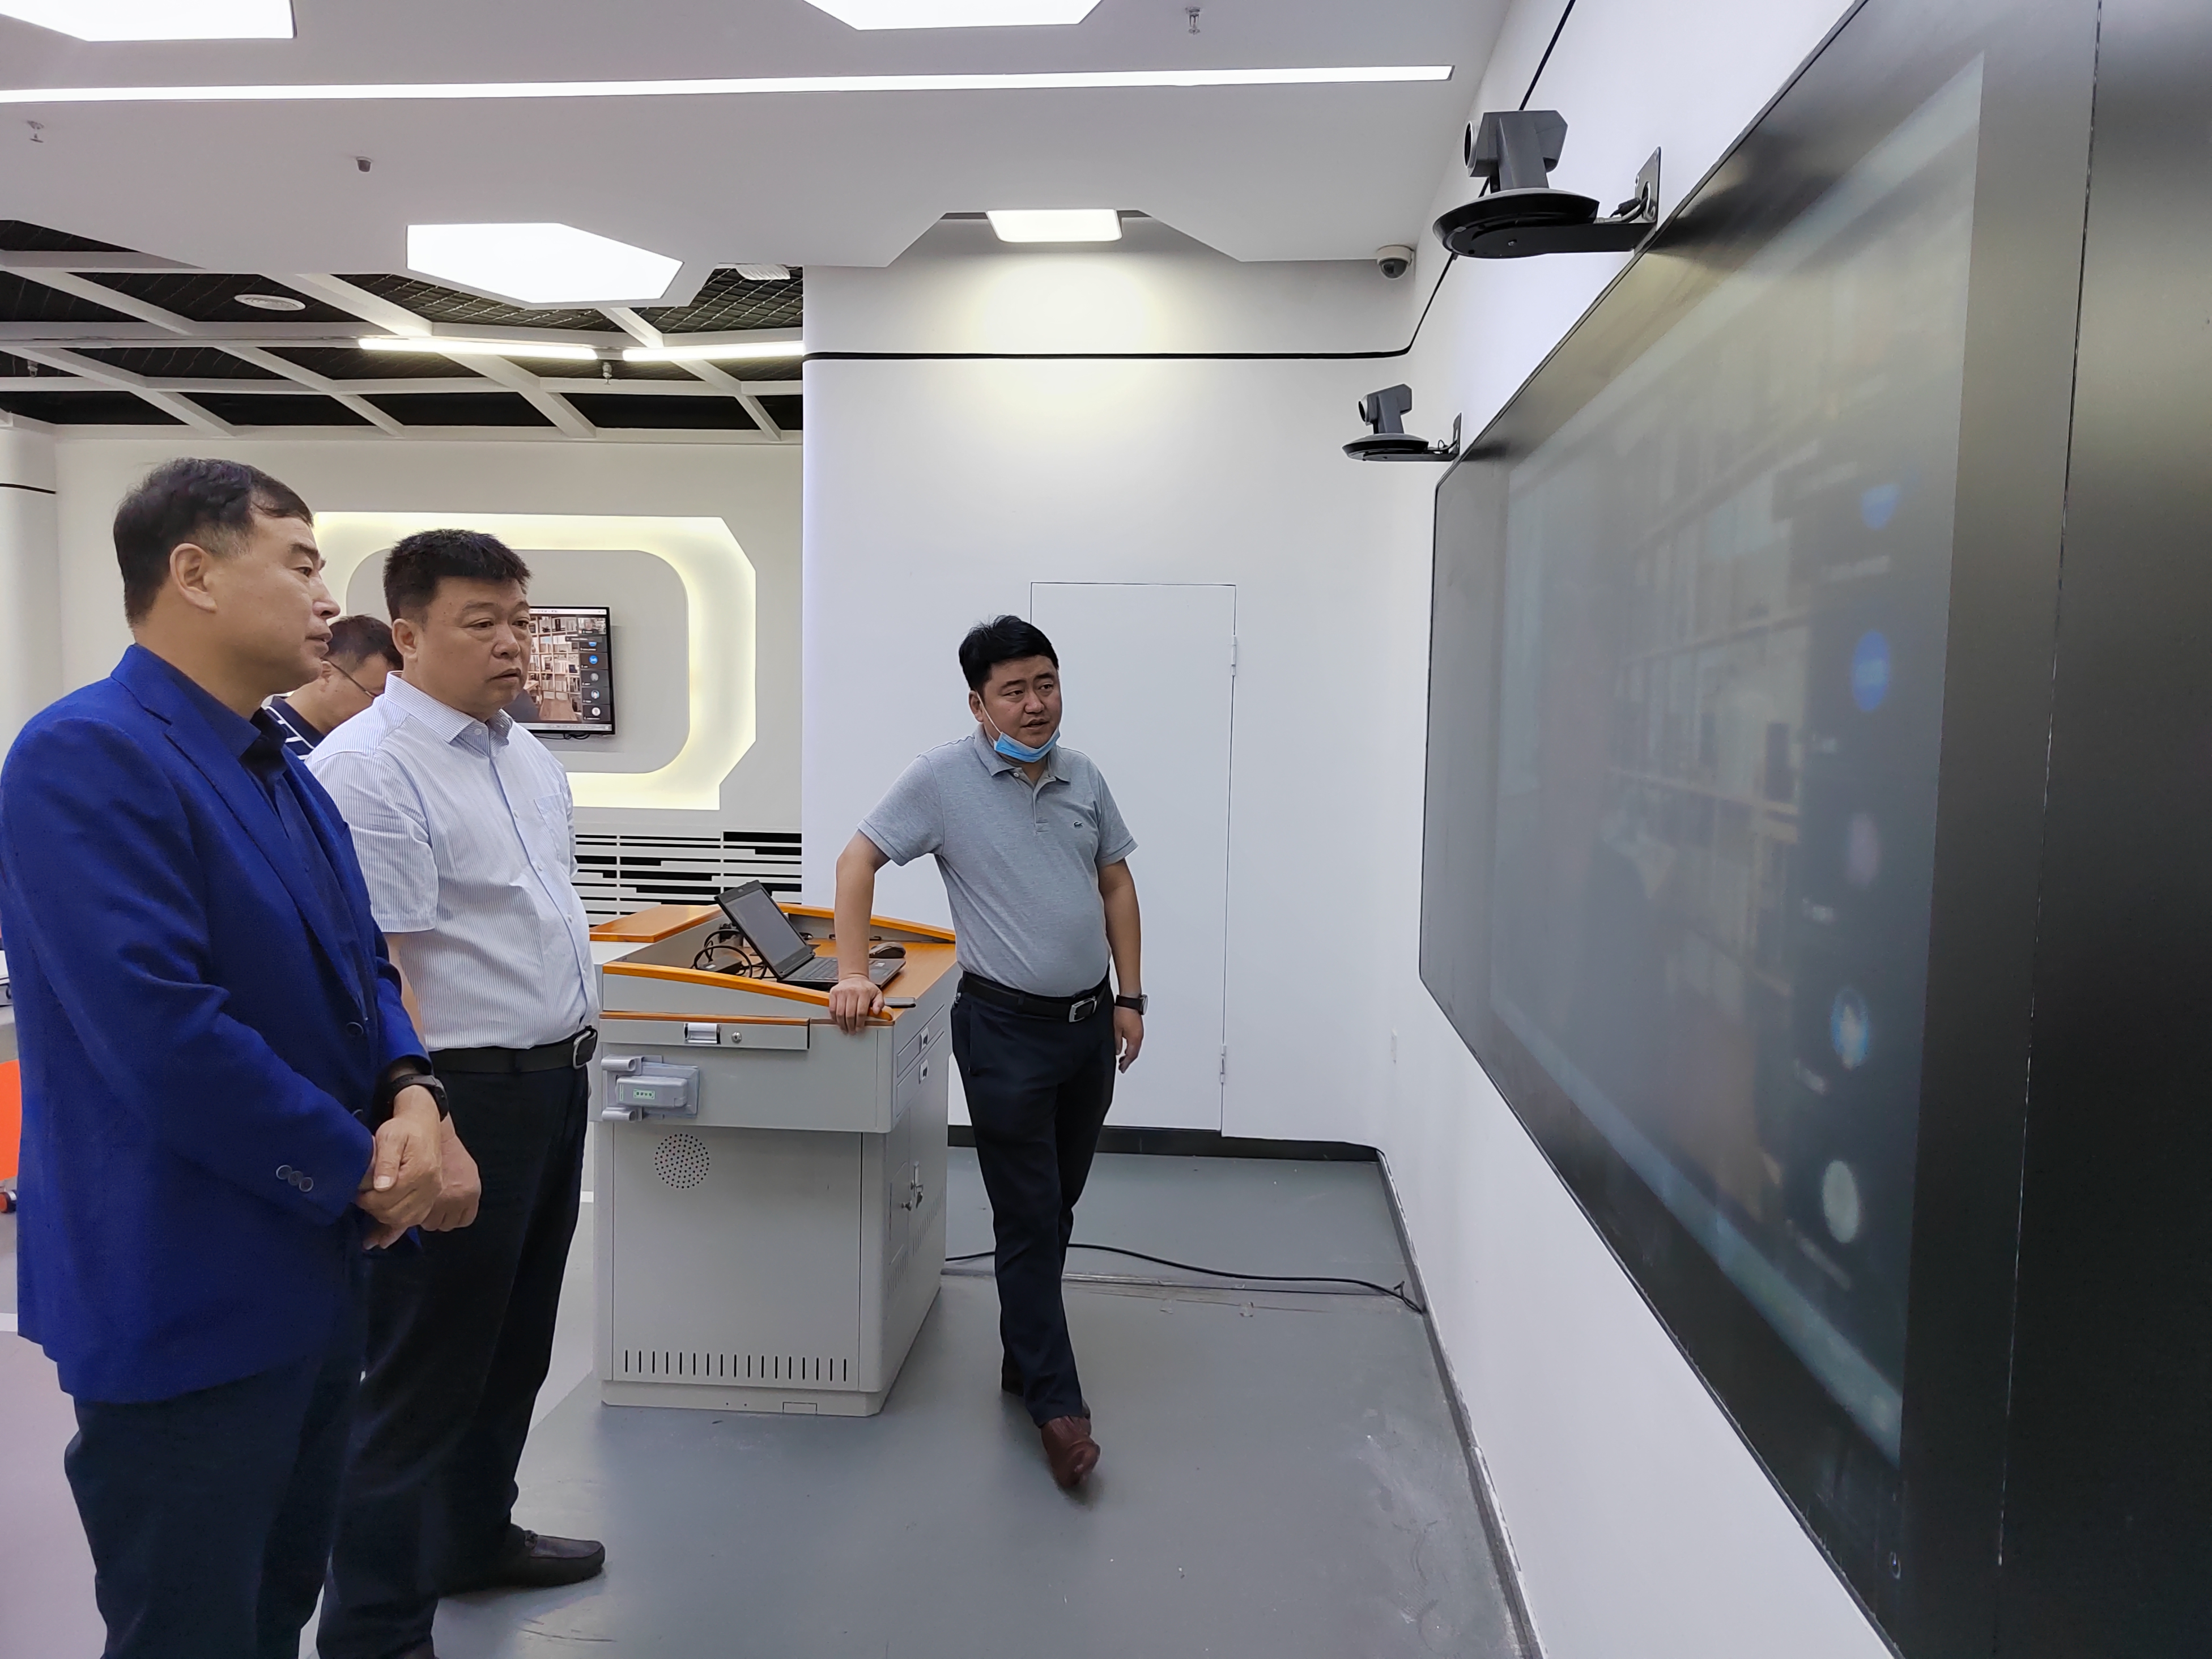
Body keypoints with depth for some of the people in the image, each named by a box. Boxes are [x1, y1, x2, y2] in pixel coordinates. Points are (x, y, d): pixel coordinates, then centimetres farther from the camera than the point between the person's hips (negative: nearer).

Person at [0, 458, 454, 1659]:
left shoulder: (277, 763, 9)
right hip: (186, 1304, -8)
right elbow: (165, 1038, -28)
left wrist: (408, 1093, -8)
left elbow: (357, 962, 12)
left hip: (315, 1269, 9)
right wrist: (362, 1172, -16)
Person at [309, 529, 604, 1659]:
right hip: (463, 1095, -8)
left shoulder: (527, 756, 10)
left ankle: (474, 1537, 42)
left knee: (514, 1345, 22)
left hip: (557, 1085, 9)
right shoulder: (368, 768, -17)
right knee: (427, 1366, 5)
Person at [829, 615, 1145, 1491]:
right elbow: (857, 859, -8)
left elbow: (1116, 884, 12)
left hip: (1090, 1021, 6)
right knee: (1028, 1220, -1)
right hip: (1006, 1028, -5)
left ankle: (1025, 1357, 33)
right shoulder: (944, 776, -10)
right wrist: (853, 973, -18)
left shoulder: (1082, 775, 6)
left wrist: (1129, 998, 8)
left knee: (1057, 1209, 16)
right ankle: (1056, 1403, 9)